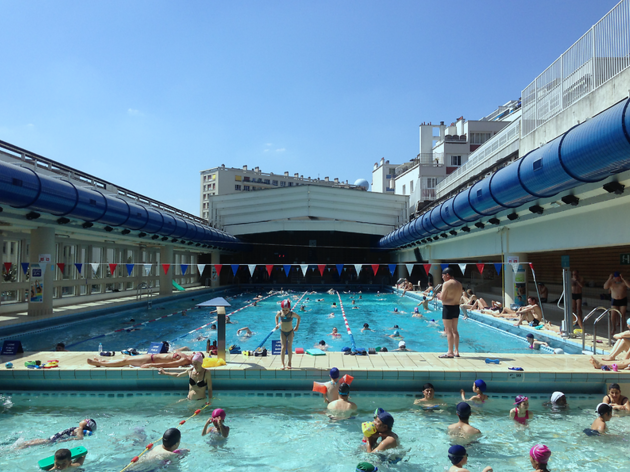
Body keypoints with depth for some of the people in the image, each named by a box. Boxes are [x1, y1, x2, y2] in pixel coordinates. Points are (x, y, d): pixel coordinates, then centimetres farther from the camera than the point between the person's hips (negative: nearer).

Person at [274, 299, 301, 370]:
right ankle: (283, 364, -4)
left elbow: (299, 318, -1)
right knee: (283, 348, -7)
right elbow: (276, 317, 10)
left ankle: (289, 363, 14)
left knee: (289, 348, 0)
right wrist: (277, 324, -1)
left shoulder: (292, 314, -19)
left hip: (290, 332, -1)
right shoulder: (280, 313, -14)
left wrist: (297, 327, -2)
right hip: (282, 332, 1)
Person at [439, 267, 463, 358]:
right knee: (455, 330, 15)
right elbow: (459, 297, 14)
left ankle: (450, 352, -3)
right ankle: (456, 351, 20)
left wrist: (440, 294, 4)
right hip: (456, 307, 8)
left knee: (448, 331, -4)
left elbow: (442, 298, -16)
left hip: (448, 308, -8)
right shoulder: (459, 284, 11)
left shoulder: (447, 284, -15)